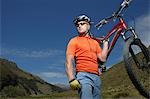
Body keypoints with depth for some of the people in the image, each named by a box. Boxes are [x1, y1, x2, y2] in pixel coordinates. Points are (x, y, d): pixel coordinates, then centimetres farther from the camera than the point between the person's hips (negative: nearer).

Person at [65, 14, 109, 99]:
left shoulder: (95, 42, 22)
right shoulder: (74, 41, 6)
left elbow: (103, 58, 13)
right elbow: (69, 62, -4)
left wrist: (105, 42, 18)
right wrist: (72, 80, -18)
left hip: (96, 77, 6)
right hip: (83, 75, -6)